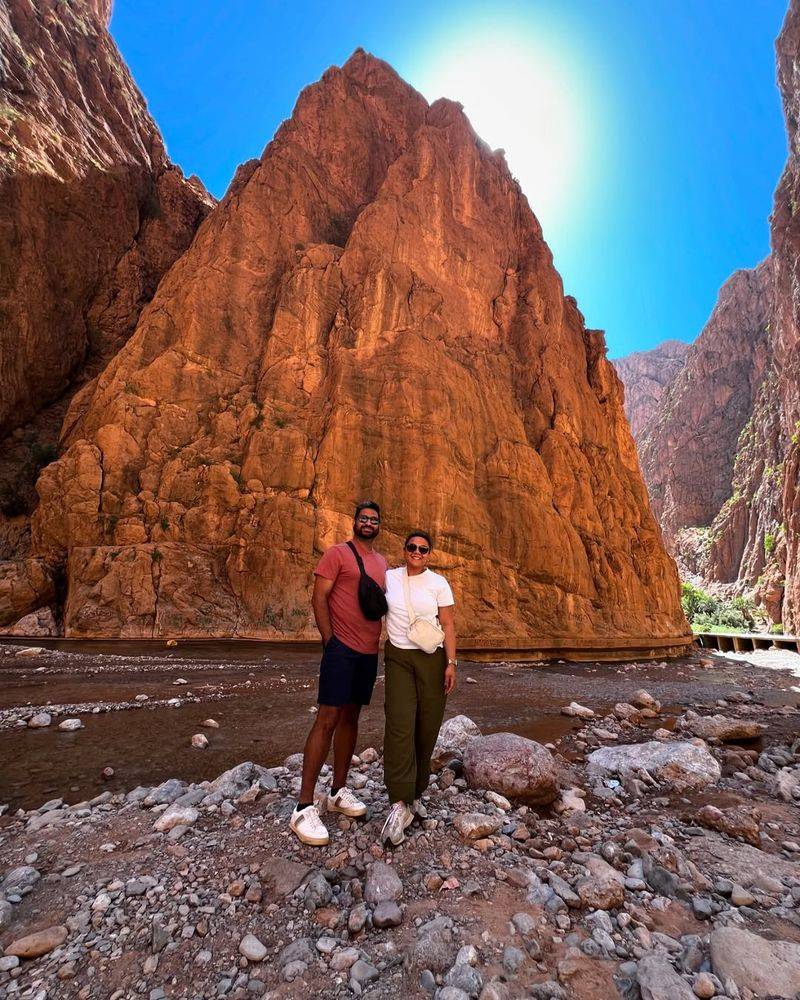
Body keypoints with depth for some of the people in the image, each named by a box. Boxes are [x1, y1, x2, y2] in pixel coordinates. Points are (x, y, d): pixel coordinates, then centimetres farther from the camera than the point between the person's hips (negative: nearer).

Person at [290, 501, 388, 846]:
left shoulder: (383, 562, 14)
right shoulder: (337, 553, -6)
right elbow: (319, 598, -10)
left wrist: (377, 641, 11)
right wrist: (329, 640, -12)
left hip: (369, 652, 7)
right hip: (341, 648, -7)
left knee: (351, 717, 14)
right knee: (328, 719, -7)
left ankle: (339, 791, 27)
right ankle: (304, 808, 3)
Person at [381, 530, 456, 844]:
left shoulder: (438, 583, -2)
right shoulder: (388, 578, 3)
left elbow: (448, 625, -2)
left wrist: (451, 663, -9)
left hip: (432, 659, 0)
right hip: (398, 657, 1)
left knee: (426, 728, 4)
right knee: (399, 726, -11)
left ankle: (414, 793, 23)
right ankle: (399, 804, -7)